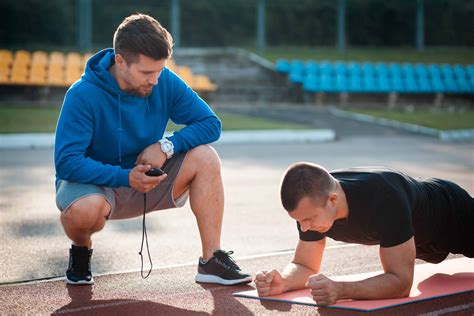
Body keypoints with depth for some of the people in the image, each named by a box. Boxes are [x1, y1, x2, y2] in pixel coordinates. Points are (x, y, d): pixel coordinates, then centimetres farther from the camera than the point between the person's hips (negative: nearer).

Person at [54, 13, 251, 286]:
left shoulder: (165, 82, -10)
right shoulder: (83, 95, -23)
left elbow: (210, 123, -7)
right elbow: (66, 162, -27)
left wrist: (166, 146, -24)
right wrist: (126, 177, -35)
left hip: (147, 180, 4)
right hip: (95, 183, -4)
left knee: (205, 158, -18)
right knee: (85, 208, -40)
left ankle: (212, 261, -16)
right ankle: (81, 249, -2)